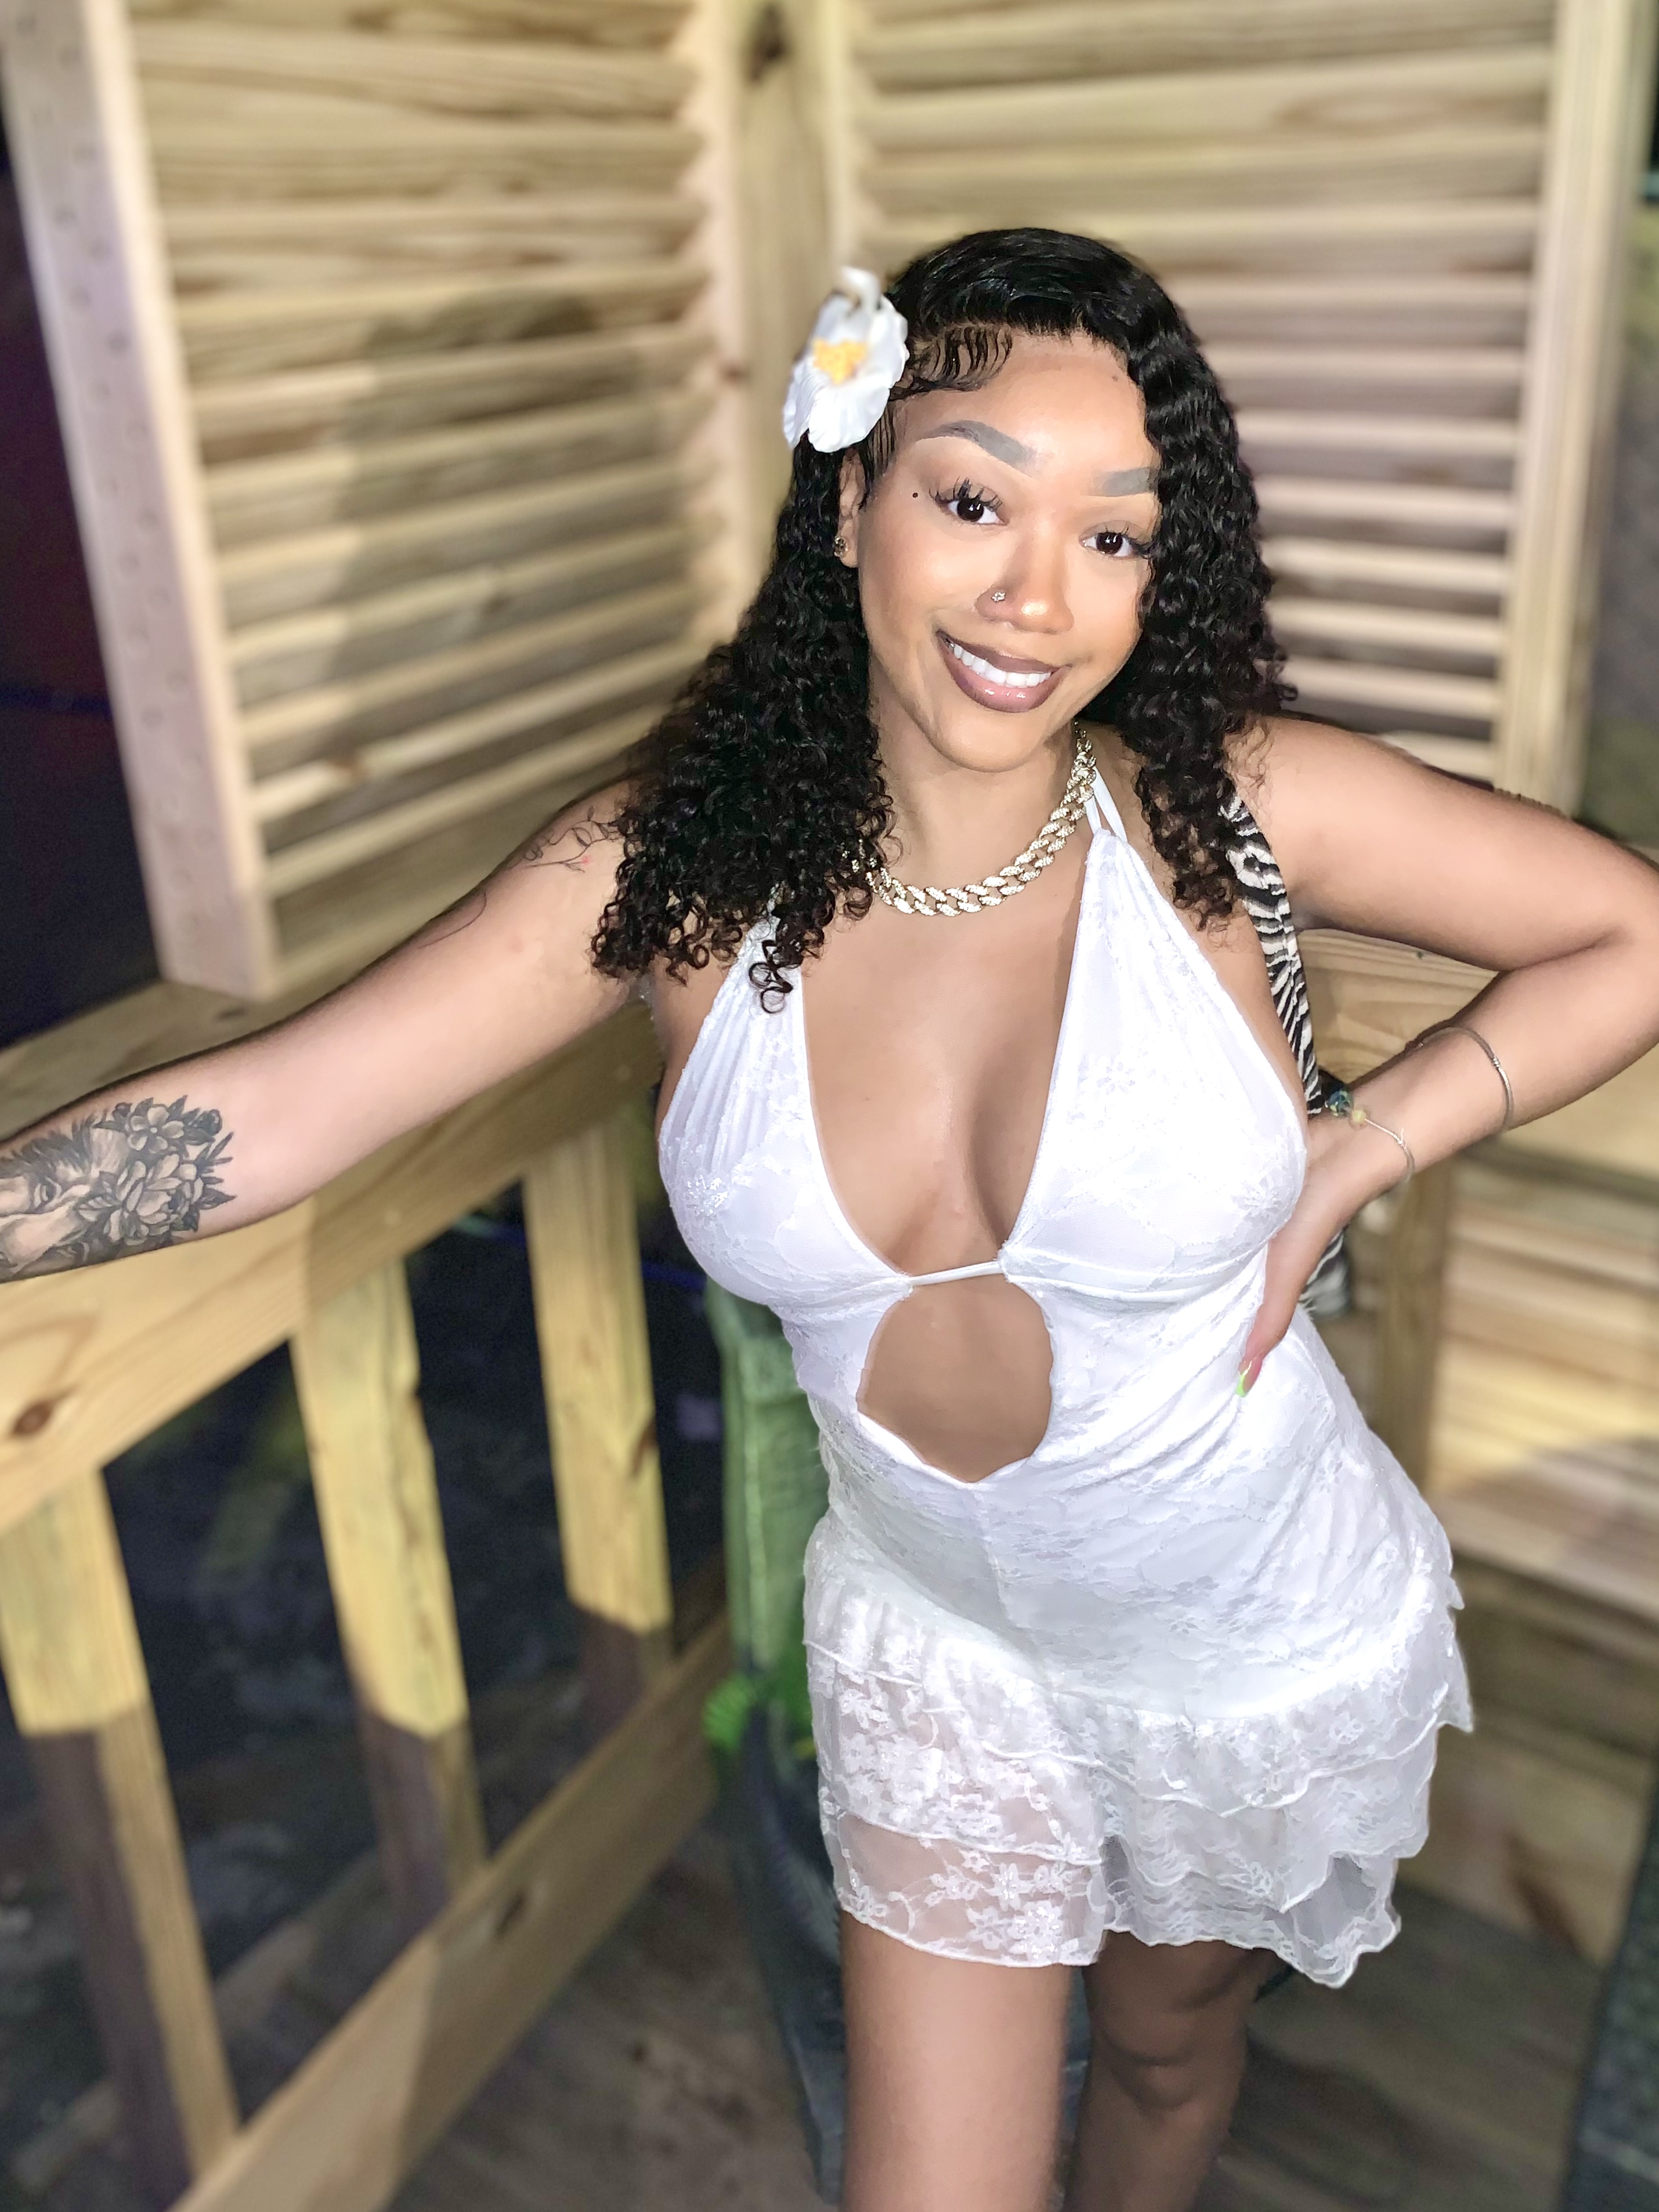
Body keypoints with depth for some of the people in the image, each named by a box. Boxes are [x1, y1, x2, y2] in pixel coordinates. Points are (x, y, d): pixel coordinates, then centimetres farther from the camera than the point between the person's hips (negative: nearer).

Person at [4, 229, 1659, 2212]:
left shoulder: (1235, 811, -21)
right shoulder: (674, 872, -18)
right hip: (937, 1640, 1)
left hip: (1271, 1649, 0)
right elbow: (254, 1119, -18)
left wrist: (1360, 1153, -18)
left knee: (1169, 2046, 28)